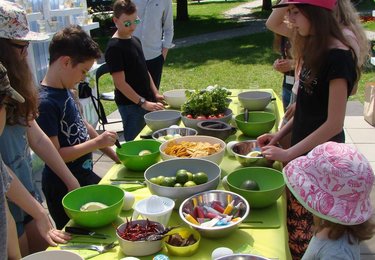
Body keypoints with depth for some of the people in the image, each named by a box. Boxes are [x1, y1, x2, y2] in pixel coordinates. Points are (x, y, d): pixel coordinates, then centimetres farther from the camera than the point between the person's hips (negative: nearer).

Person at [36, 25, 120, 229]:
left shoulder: (65, 91, 1)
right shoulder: (45, 103, -26)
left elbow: (82, 125, 12)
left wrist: (112, 154, 9)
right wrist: (96, 143, -22)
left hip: (84, 176, 9)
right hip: (63, 189, -8)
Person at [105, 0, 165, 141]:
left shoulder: (135, 40, 11)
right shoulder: (114, 47, -15)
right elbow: (120, 83, -19)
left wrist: (155, 94, 10)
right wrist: (143, 103, -21)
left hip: (146, 101, 8)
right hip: (130, 104, -8)